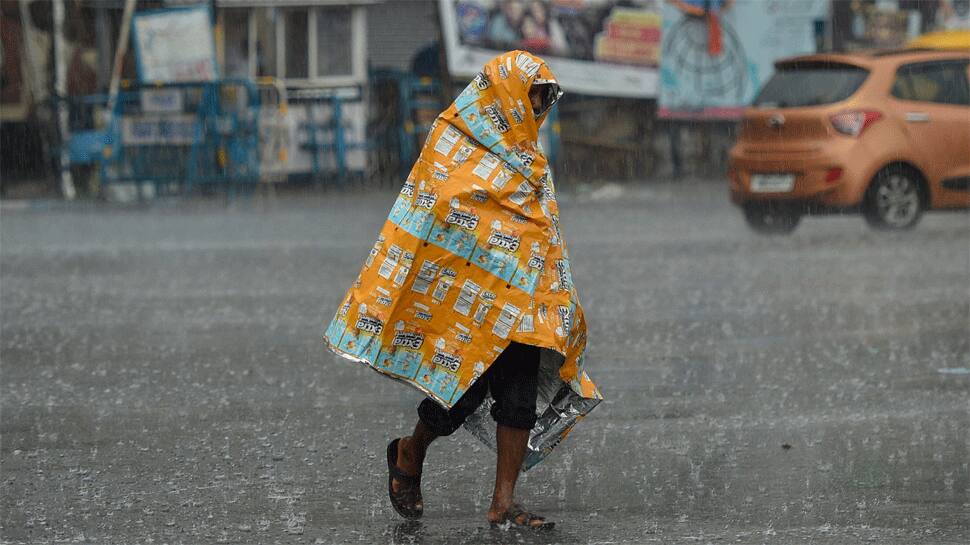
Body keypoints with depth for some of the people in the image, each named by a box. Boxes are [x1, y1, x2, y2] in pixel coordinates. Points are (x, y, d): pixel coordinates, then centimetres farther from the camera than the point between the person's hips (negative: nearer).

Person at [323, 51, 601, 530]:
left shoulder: (527, 155, 17)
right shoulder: (456, 141, -6)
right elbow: (428, 217, -11)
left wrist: (557, 302, 21)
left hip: (521, 301, 7)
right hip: (467, 295, -7)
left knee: (521, 397, -1)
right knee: (466, 391, -6)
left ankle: (503, 504, 2)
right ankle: (410, 455, 22)